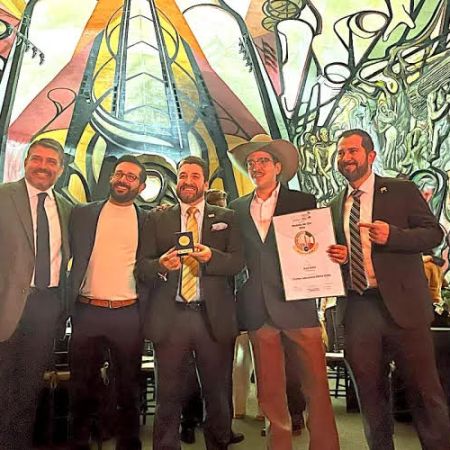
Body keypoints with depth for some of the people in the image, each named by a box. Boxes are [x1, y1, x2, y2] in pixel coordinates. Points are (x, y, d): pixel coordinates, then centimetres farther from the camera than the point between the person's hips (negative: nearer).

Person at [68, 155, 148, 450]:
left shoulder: (149, 221, 5)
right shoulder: (82, 214, 7)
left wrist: (147, 315, -3)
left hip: (129, 315, -1)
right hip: (87, 312, 1)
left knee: (128, 390, 11)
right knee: (82, 387, 13)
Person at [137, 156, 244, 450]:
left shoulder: (226, 218, 11)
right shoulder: (157, 219, 12)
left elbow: (238, 261, -1)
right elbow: (142, 266, 5)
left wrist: (211, 256, -19)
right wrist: (161, 265, -16)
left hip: (214, 316, 0)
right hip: (169, 317, 0)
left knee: (218, 395, 9)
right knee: (168, 397, 7)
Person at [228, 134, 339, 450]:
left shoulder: (303, 202, 5)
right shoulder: (237, 208, 12)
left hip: (297, 305, -2)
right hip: (258, 310, 2)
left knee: (316, 386, 4)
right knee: (270, 392, 10)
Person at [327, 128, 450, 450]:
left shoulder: (401, 190, 2)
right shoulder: (335, 206, 15)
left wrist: (392, 235, -20)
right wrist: (336, 257, -1)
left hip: (401, 303, -4)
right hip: (356, 307, 4)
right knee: (370, 394, 13)